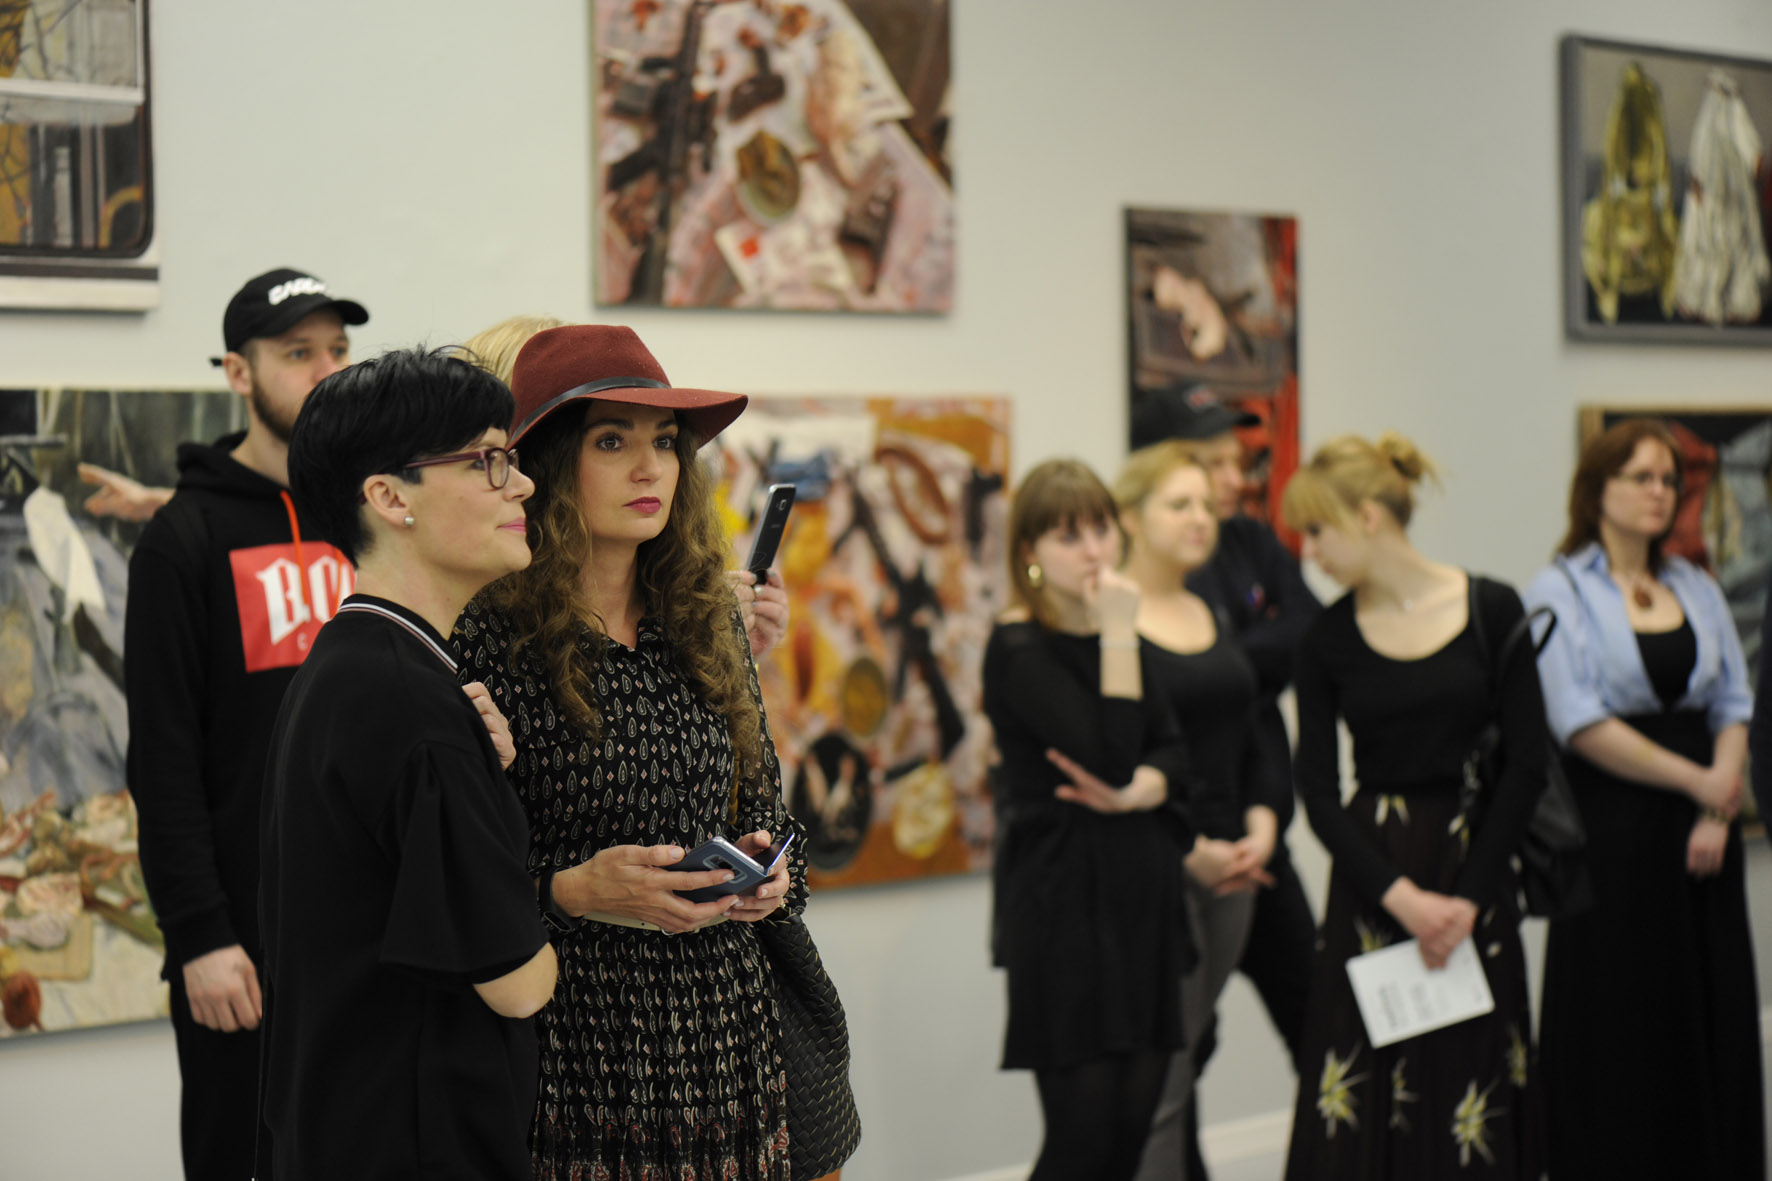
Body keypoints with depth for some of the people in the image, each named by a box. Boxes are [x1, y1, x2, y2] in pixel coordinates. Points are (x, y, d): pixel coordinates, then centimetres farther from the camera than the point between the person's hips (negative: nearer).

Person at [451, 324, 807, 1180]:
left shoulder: (706, 624, 9)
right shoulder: (490, 642, -9)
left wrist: (768, 873, -3)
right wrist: (569, 891, -22)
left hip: (728, 1039, 5)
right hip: (575, 1055, -5)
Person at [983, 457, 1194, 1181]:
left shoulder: (1119, 634, 13)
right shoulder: (1018, 649, -10)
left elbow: (1173, 752, 5)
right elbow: (1111, 753, -19)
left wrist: (1133, 794, -16)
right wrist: (1118, 638, -16)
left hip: (1141, 896, 7)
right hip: (1065, 902, -7)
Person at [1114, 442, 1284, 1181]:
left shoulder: (1214, 617, 15)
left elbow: (1248, 738, 18)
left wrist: (1262, 820, 0)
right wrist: (1190, 850, -15)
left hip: (1230, 866, 7)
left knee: (1178, 1058, 9)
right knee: (1157, 1084, -7)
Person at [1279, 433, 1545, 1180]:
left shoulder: (1492, 610, -3)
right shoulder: (1328, 639, 2)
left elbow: (1527, 764, -4)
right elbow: (1317, 792, -2)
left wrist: (1468, 897, -9)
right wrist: (1401, 897, -13)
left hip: (1474, 870, -1)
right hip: (1372, 880, 1)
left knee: (1470, 1107, 2)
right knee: (1363, 1110, -1)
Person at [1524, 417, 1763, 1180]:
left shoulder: (1697, 590, 13)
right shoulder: (1559, 593, -3)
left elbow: (1733, 707, 9)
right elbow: (1581, 724, -12)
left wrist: (1717, 812, -6)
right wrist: (1696, 781, -11)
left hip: (1699, 830, 5)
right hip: (1613, 824, -5)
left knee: (1714, 1015, 6)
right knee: (1619, 1026, -2)